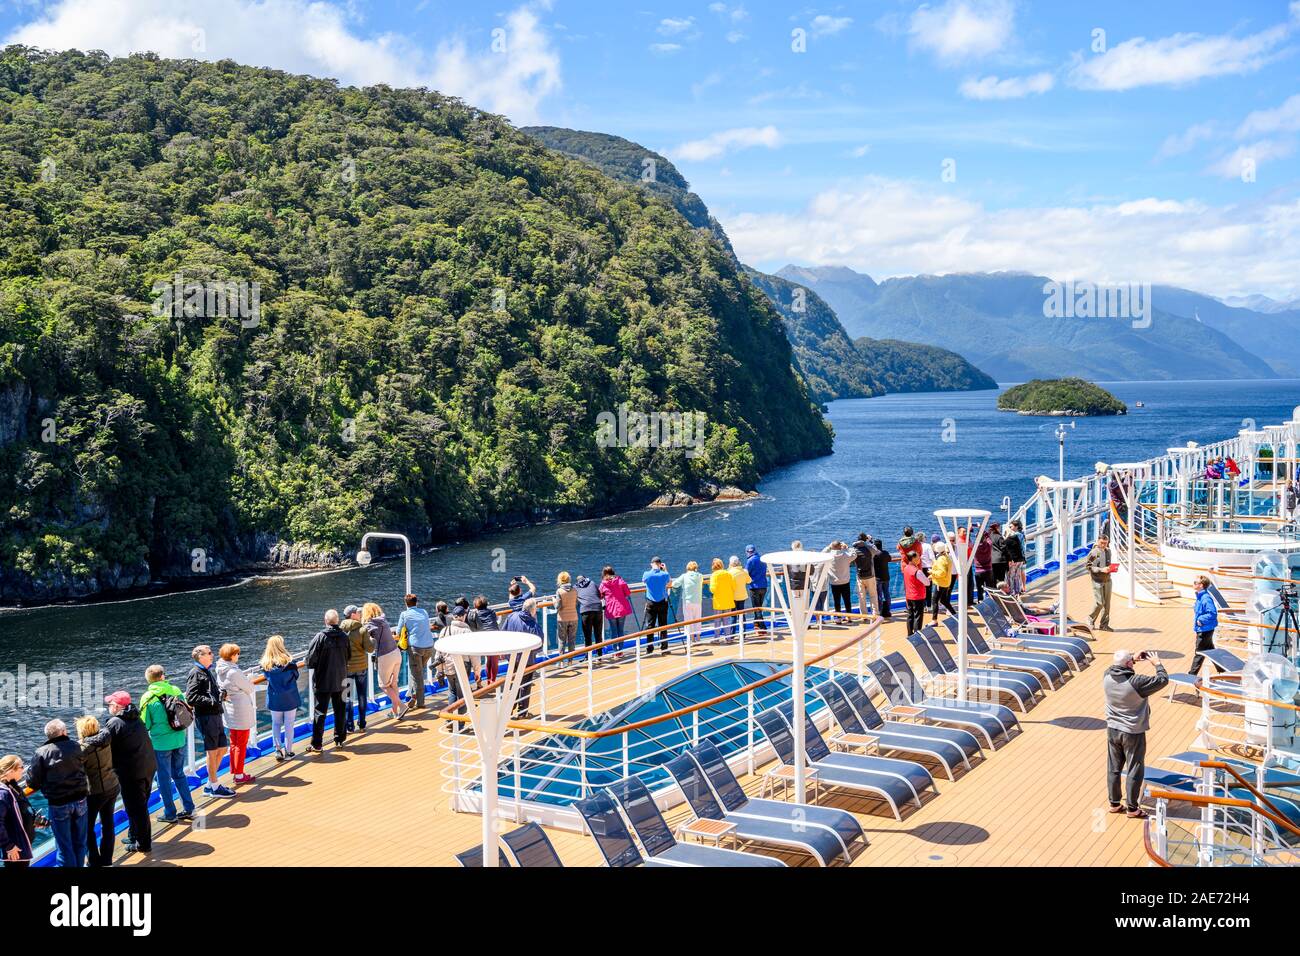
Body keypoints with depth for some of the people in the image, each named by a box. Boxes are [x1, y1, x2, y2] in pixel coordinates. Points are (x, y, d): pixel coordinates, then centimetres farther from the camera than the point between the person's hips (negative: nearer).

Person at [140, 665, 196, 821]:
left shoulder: (148, 698, -12)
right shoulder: (176, 691, -3)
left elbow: (145, 725, -9)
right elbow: (188, 713, 4)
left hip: (161, 743, -4)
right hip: (179, 740, 4)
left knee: (164, 778, 9)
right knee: (179, 774, 18)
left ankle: (170, 813, 16)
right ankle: (188, 809, 20)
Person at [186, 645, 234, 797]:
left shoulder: (208, 672, 17)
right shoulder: (195, 673, -12)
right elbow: (190, 698, -20)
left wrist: (221, 692, 6)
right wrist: (211, 701, -22)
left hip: (215, 715, 9)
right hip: (205, 717, -9)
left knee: (222, 748, 13)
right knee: (212, 751, -1)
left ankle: (210, 784, 22)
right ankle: (214, 786, 10)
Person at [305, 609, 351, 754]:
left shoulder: (320, 637, -17)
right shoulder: (345, 637, -3)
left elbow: (310, 659, -15)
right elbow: (348, 658, 6)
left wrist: (309, 663, 6)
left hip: (323, 682, -4)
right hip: (340, 681, 4)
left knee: (320, 712, 2)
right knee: (340, 710, 15)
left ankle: (316, 744, 3)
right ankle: (340, 739, 22)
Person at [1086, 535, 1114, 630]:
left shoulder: (1108, 551, 11)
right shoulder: (1093, 553, -8)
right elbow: (1088, 566, -11)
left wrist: (1111, 568, 0)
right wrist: (1101, 570, -20)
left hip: (1107, 580, 6)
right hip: (1097, 580, -6)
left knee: (1107, 604, 6)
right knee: (1099, 603, -9)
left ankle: (1104, 624, 14)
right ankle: (1090, 621, 11)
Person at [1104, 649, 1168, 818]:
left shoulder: (1107, 677, -10)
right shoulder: (1136, 682, -26)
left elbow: (1116, 667, 15)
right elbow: (1163, 679, -16)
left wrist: (1135, 659, 11)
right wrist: (1157, 663, 0)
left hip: (1112, 730, 5)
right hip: (1133, 733, -5)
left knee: (1113, 769, 16)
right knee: (1134, 771, 9)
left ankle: (1114, 803, 27)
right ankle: (1132, 808, 18)